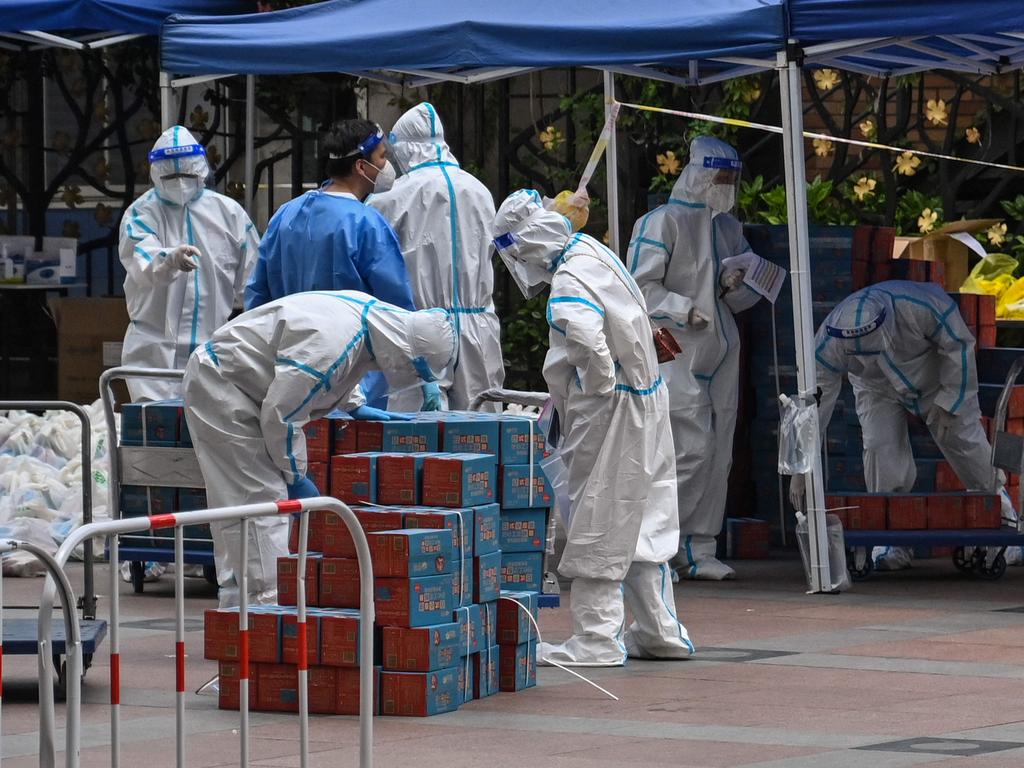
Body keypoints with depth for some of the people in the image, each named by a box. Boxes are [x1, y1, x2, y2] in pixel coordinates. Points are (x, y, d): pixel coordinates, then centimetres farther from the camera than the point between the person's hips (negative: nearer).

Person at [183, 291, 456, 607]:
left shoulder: (369, 309, -2)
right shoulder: (328, 344, -32)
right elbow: (280, 415, -27)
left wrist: (355, 405, 15)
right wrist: (296, 477, -15)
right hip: (218, 384, -10)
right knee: (260, 496, -14)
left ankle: (236, 600, 15)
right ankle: (266, 602, -16)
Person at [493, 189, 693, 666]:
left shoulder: (570, 284, -21)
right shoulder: (593, 252, 8)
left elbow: (591, 349, -36)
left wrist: (598, 390, -16)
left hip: (611, 412, -9)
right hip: (646, 402, 9)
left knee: (596, 524, -1)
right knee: (642, 522, 16)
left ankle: (596, 640, 4)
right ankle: (660, 631, 22)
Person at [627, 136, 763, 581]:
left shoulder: (729, 227, 17)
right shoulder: (664, 222, -5)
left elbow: (749, 296, 22)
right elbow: (641, 286, -10)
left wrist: (736, 287, -1)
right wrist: (684, 311, -20)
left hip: (720, 357, 8)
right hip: (677, 355, -8)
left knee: (718, 457, 5)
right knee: (694, 449, -15)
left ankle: (698, 552, 11)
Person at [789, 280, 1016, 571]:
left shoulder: (922, 305, -43)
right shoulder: (828, 345, -36)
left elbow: (959, 346, -25)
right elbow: (815, 403, -27)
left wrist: (948, 404, -20)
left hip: (935, 379, -1)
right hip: (879, 391, 1)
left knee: (964, 440, 3)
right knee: (880, 446, -19)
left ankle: (993, 496, 36)